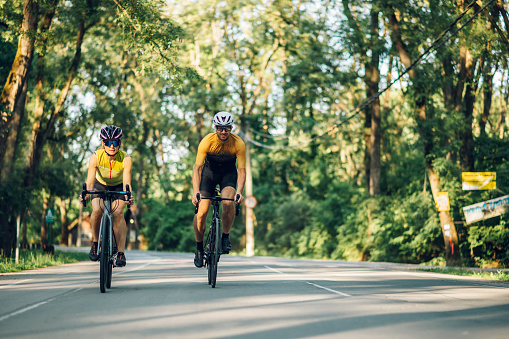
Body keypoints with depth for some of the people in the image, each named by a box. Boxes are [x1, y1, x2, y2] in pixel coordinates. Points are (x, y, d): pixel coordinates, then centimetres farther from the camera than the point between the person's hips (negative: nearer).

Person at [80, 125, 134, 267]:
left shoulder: (126, 159, -30)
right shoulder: (95, 157, -29)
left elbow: (126, 182, -38)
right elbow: (90, 180, -36)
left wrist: (129, 195, -59)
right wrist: (86, 193, -57)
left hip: (118, 186, -1)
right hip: (100, 185, 1)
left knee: (118, 212, -25)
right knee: (97, 211, -26)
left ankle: (121, 253, -19)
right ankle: (95, 242, 0)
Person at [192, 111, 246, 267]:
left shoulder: (238, 143, -25)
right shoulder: (207, 141, -27)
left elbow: (242, 170, -23)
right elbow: (197, 168, -27)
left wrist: (239, 192, -37)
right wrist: (196, 191, -40)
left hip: (229, 174, 0)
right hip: (209, 172, 0)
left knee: (228, 202, -30)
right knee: (201, 212, -13)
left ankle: (225, 237, -7)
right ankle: (199, 248, 8)